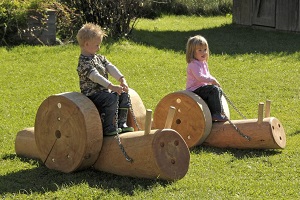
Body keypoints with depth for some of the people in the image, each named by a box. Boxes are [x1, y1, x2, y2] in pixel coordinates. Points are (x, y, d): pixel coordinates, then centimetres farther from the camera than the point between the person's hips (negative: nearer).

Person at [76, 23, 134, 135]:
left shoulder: (99, 58, 13)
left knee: (124, 95, 1)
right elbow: (95, 76, -28)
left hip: (103, 91, 9)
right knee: (112, 98, -28)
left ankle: (121, 124, 5)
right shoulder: (84, 62, -17)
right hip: (91, 94, -9)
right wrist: (112, 86, -35)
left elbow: (110, 67, 2)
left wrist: (122, 79, -14)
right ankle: (109, 128, -20)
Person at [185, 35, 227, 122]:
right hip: (194, 90, -10)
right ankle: (216, 114, -21)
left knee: (219, 90, 8)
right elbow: (199, 77, -30)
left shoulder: (203, 63, 16)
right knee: (214, 89, -23)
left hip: (202, 87, 10)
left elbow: (207, 75, 25)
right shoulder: (193, 64, -18)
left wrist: (213, 81, 7)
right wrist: (212, 80, -24)